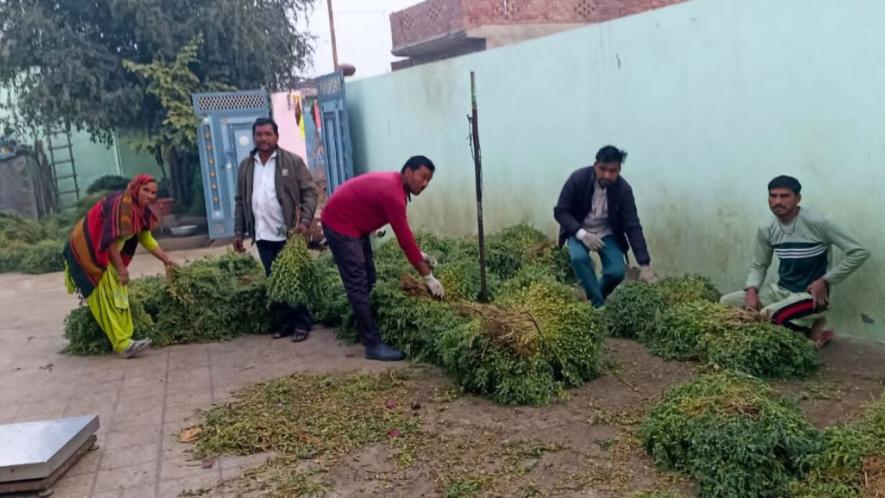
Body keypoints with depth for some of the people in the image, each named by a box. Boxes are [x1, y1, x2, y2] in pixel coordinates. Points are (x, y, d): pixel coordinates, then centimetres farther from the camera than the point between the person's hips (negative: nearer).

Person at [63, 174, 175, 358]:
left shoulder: (141, 210, 3)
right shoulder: (121, 203, -26)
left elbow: (147, 239, 11)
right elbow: (113, 239, -27)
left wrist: (166, 260, 7)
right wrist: (121, 268, -25)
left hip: (104, 253, 10)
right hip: (88, 249, -10)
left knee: (119, 293, 11)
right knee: (108, 295, -11)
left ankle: (124, 340, 17)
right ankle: (123, 344, -12)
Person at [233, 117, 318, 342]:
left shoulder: (293, 161, -2)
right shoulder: (245, 166, 11)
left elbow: (309, 192, -4)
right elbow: (240, 201, 14)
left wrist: (305, 221, -17)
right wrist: (238, 232, 9)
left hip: (289, 234, -4)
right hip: (263, 237, 4)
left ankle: (303, 324, 10)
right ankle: (287, 322, 19)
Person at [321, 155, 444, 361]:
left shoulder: (395, 185, 4)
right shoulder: (392, 193, -27)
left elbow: (404, 231, 16)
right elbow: (404, 237, -26)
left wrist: (419, 254, 10)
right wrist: (428, 277, -21)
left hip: (355, 225, 11)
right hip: (339, 224, -11)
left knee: (368, 279, 14)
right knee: (358, 285, -10)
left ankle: (364, 329, 26)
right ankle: (373, 345, -8)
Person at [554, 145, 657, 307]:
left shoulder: (623, 189, -19)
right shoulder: (578, 179, -22)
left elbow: (633, 227, -19)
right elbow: (560, 211, -16)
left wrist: (645, 265, -25)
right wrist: (582, 234, -31)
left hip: (608, 234, 1)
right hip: (579, 231, -1)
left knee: (617, 272, -19)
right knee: (579, 257, -32)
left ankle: (595, 297, 12)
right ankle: (598, 305, -17)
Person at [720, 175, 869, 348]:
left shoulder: (817, 223, -18)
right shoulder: (766, 230, -1)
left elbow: (859, 253, -15)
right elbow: (758, 266, 10)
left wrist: (825, 281, -16)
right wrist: (751, 291, -10)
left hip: (810, 295, -7)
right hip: (780, 290, 7)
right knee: (726, 302, -5)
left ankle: (807, 328, 3)